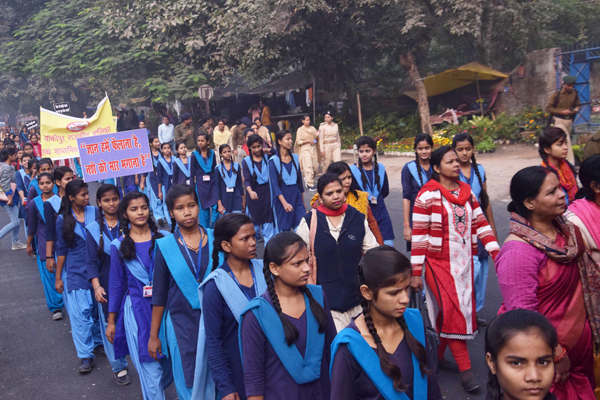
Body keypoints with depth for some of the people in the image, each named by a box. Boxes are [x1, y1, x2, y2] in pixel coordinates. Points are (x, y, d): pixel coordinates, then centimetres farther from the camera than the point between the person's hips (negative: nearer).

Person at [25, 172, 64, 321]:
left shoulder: (62, 200, -2)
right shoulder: (35, 203, -1)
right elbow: (32, 226, 7)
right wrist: (29, 245, 11)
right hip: (43, 245, 0)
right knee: (48, 275, 0)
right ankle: (56, 307, 11)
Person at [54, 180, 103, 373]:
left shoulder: (95, 212, -2)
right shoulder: (63, 219, -3)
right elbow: (61, 250, 2)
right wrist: (58, 277, 4)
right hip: (75, 272, -1)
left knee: (97, 309, 10)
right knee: (81, 313, -2)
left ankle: (98, 342, 29)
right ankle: (86, 355, 6)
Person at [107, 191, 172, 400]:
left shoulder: (164, 238, -2)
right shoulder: (119, 246, 0)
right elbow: (116, 285, 7)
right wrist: (111, 320, 9)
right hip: (137, 310, -1)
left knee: (171, 364, 12)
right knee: (150, 369, 1)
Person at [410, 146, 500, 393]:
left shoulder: (467, 191, 8)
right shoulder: (427, 196, -11)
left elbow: (480, 224, 9)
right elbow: (419, 235, -11)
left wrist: (496, 251, -1)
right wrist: (416, 272, -12)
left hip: (464, 262, 6)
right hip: (439, 263, -6)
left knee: (454, 311, 11)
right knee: (452, 310, -9)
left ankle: (437, 356, 28)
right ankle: (465, 369, 1)